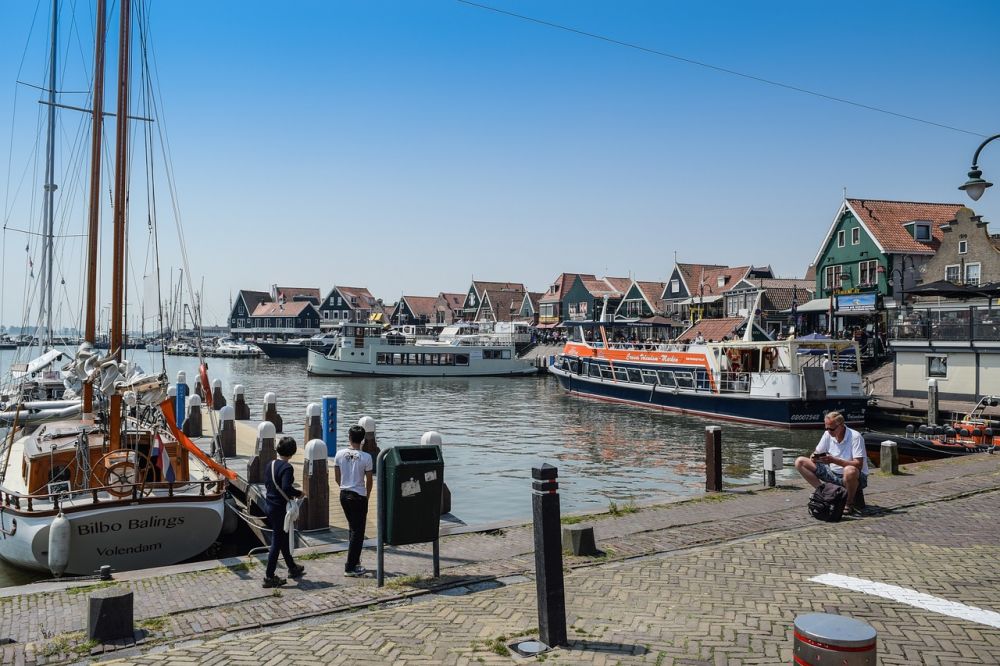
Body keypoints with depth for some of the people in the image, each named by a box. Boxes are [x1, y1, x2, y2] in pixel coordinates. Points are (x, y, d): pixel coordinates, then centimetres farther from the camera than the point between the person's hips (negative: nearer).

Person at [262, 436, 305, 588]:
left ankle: (292, 567, 37)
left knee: (283, 537, 22)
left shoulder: (271, 464, 5)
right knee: (277, 541, 1)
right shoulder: (287, 467, -20)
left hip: (269, 505, 9)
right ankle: (269, 577, 6)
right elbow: (287, 488, -29)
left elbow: (266, 483, 14)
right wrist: (299, 493, -12)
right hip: (280, 508, -9)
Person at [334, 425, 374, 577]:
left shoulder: (339, 454, -4)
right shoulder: (366, 457, -15)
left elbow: (337, 477, 4)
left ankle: (354, 560, 30)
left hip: (344, 494, 5)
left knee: (352, 527, 21)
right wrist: (367, 496, 10)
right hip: (359, 496, -5)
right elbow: (369, 480, -7)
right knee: (358, 531, 4)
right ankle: (351, 567, 5)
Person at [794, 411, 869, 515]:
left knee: (850, 471, -44)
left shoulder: (855, 437, -18)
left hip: (855, 477, -6)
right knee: (800, 462, -5)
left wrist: (834, 460, -33)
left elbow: (858, 465, -26)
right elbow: (816, 453, 7)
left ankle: (849, 504, -17)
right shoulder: (828, 434, -1)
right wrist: (814, 458, -19)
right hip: (833, 473, 6)